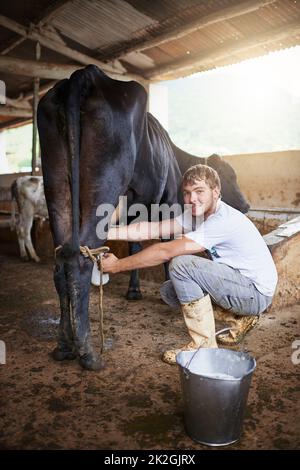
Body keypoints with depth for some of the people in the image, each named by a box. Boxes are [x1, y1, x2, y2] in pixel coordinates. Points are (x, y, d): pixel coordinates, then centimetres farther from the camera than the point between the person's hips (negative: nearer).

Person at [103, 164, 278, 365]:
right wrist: (107, 232, -14)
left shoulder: (224, 221, -26)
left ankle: (204, 344, -11)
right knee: (169, 291, 6)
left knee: (181, 264, -24)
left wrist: (118, 265, -20)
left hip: (257, 293, -9)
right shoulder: (197, 214, 1)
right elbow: (153, 229, -6)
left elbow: (165, 252, -28)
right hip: (238, 285, 9)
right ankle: (239, 319, 12)